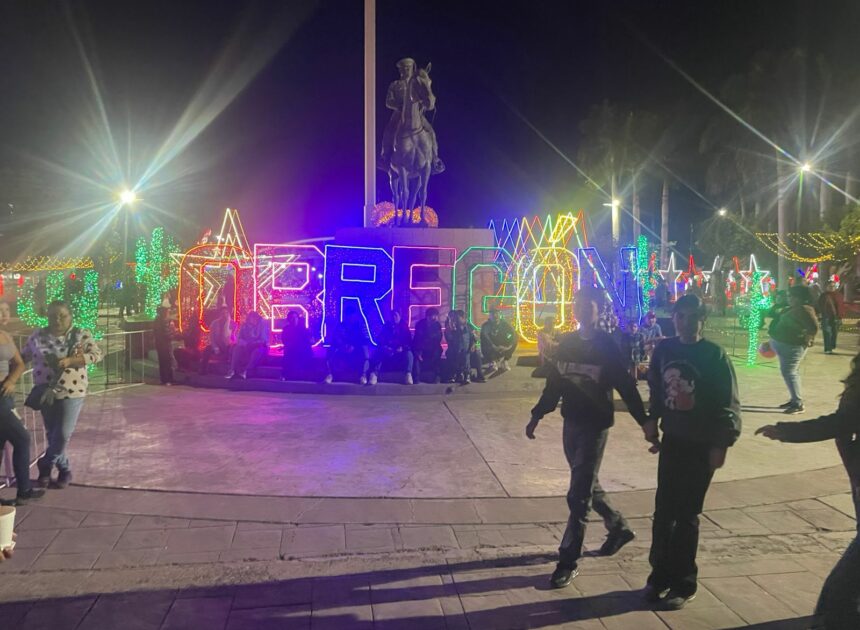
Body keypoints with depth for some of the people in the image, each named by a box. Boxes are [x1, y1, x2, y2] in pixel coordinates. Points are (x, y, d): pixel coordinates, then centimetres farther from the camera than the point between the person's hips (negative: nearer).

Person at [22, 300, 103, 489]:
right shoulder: (38, 336, 3)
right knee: (52, 435, 10)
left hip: (71, 393, -3)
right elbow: (24, 356, 14)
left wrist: (69, 360, -25)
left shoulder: (81, 335, -6)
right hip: (46, 393, 3)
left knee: (63, 435, -5)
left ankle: (45, 466, 18)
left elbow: (97, 354, -15)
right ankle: (64, 470, 26)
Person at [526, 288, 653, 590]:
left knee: (578, 495, -6)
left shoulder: (607, 346, -9)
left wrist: (645, 422, -11)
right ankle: (619, 528, 43)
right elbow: (554, 383, 11)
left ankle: (568, 561, 3)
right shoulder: (566, 343, 5)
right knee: (587, 486, 19)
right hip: (571, 423, 6)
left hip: (595, 426, -6)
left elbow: (626, 387, -8)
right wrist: (537, 416, 9)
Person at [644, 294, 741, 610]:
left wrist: (720, 445, -13)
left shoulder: (714, 355, -11)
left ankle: (683, 583, 16)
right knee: (663, 511, 9)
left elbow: (728, 405, -11)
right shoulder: (664, 349, 1)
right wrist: (652, 421, 9)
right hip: (672, 440, 4)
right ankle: (660, 574, 24)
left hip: (701, 445, -4)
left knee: (686, 515, 3)